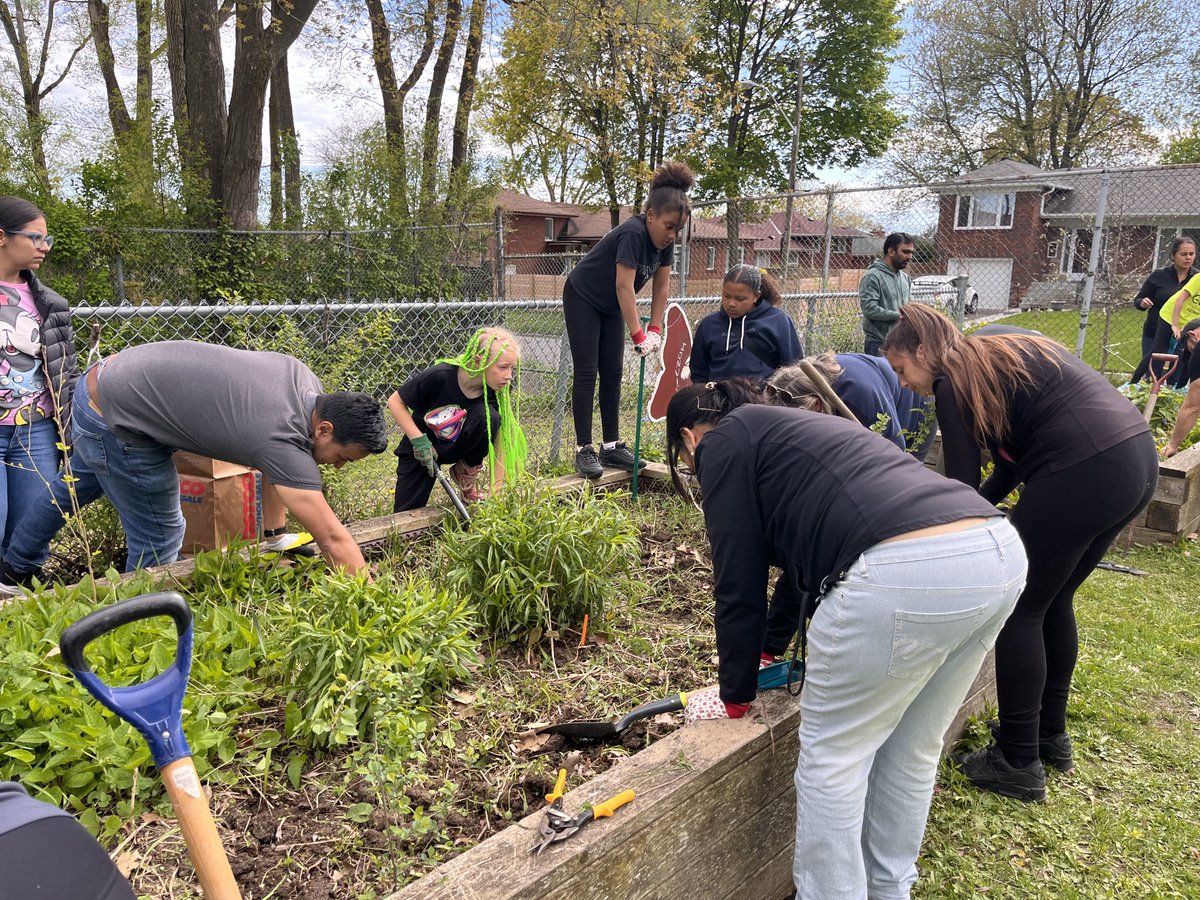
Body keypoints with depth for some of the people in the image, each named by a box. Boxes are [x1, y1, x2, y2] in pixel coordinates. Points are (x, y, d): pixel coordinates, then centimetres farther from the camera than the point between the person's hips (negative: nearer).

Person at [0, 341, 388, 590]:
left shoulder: (304, 379, -11)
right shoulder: (283, 440, -34)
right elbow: (333, 538, -35)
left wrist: (273, 533, 5)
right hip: (113, 420, -10)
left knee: (77, 485, 32)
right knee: (159, 537, -2)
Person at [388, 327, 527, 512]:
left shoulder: (498, 394, -20)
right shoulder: (439, 376, -30)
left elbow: (499, 446, -16)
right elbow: (395, 401, -17)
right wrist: (418, 440, -24)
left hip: (460, 447, 2)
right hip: (421, 449, -2)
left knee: (488, 416, -30)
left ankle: (467, 472, -7)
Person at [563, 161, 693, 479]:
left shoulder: (665, 241, -8)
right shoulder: (633, 233, -31)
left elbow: (661, 286, -3)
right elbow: (624, 286, -33)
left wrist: (655, 330, -10)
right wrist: (638, 336, -32)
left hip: (610, 308, 8)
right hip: (582, 300, -7)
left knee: (612, 374, 5)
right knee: (586, 374, -9)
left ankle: (612, 446, 9)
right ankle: (584, 450, -7)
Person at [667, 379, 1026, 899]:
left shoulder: (724, 443, 10)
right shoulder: (789, 432, 33)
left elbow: (740, 583, 9)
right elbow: (803, 555, 44)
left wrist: (734, 696, 22)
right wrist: (768, 645, 57)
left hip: (907, 572, -9)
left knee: (831, 756, 12)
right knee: (911, 751, 26)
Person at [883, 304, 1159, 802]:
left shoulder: (953, 381, -5)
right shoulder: (999, 355, 22)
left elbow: (961, 481, -4)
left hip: (1085, 474, -9)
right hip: (1137, 458, 9)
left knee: (1020, 610, 4)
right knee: (1053, 601, 22)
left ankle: (1018, 763, 14)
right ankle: (1052, 734, 36)